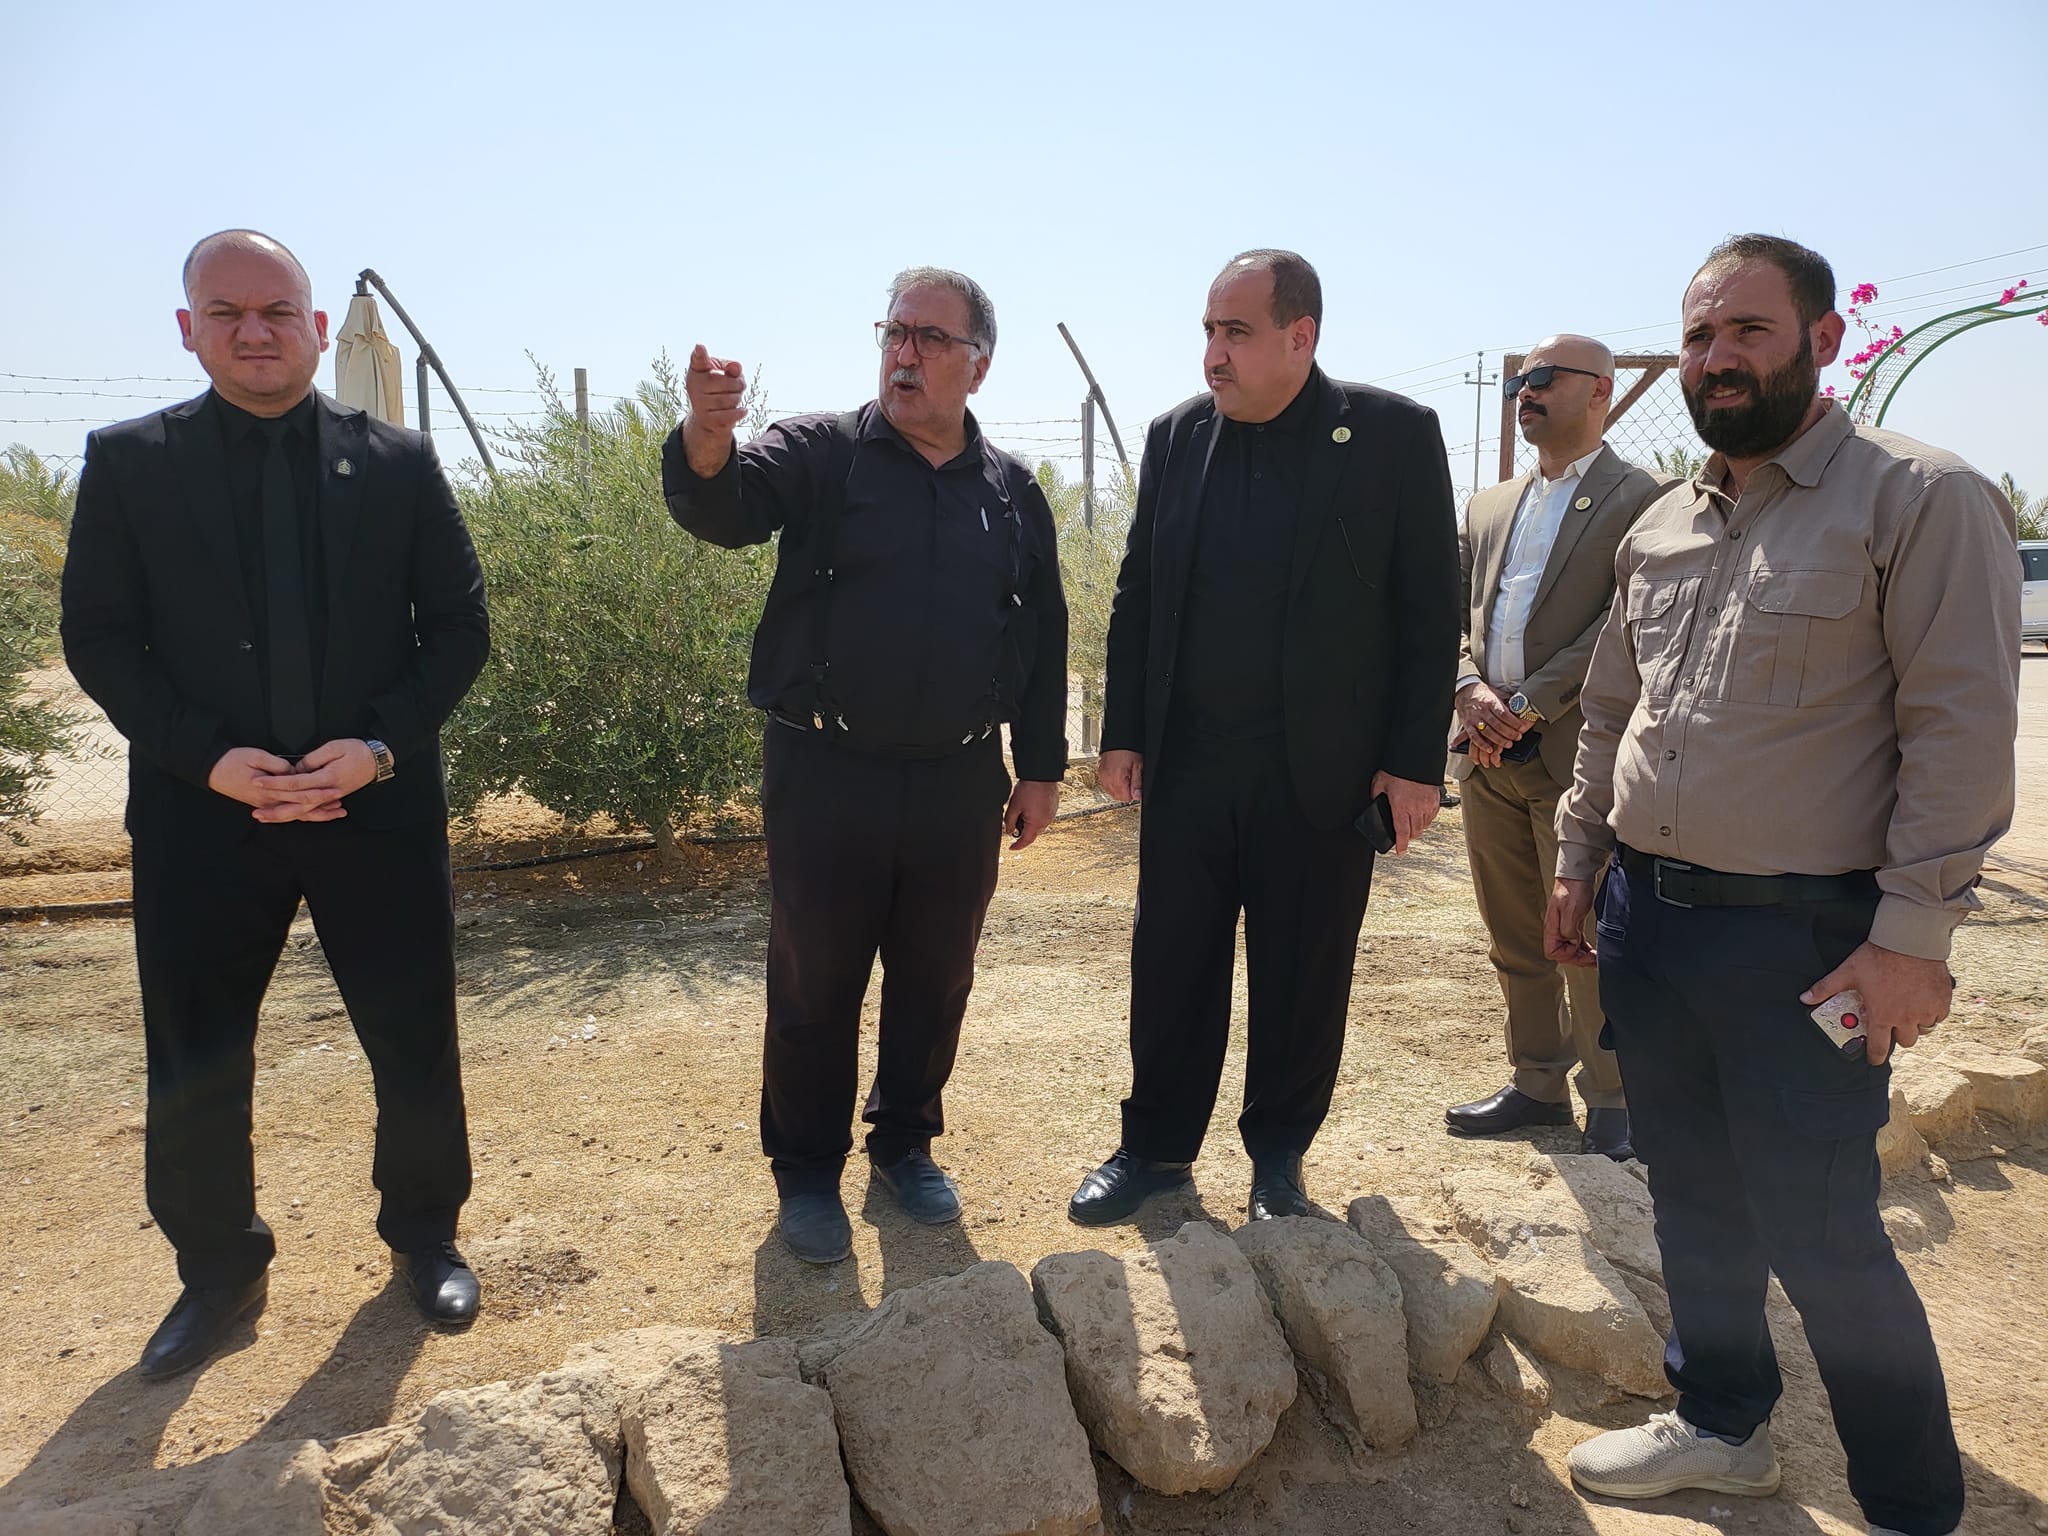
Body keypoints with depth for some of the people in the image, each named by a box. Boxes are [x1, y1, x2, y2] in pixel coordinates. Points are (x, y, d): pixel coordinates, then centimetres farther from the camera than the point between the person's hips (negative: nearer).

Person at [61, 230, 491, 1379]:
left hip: (381, 805, 0)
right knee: (194, 1068, 9)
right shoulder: (129, 461, 3)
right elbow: (98, 639, 1)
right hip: (202, 811, 1)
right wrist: (208, 758, -13)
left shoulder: (400, 463, 3)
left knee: (418, 1046, 9)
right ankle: (219, 1271, 33)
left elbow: (461, 629, 1)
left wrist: (380, 744, -12)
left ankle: (425, 1232, 34)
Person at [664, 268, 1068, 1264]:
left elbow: (1044, 640, 12)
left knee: (934, 979, 15)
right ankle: (807, 1171, 26)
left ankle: (906, 1140, 36)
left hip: (960, 784, 3)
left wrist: (1041, 768, 8)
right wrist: (706, 441, -42)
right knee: (815, 982, 7)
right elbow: (722, 511, -19)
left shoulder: (1012, 492, 9)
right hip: (827, 773, -3)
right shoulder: (819, 453, 0)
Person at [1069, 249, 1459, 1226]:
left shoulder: (1395, 435, -4)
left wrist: (1415, 761, -7)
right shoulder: (1177, 435, 6)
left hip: (1325, 774, -2)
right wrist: (1123, 733, 6)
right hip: (1187, 767, 3)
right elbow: (1138, 592, 10)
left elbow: (1429, 612, -4)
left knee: (1302, 980, 10)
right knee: (1170, 968, 10)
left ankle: (1278, 1156, 30)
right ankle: (1156, 1147, 28)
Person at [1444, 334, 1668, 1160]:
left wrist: (1530, 705, -17)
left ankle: (1611, 1102, 18)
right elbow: (1456, 614, 12)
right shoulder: (1489, 506, 18)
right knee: (1514, 941, 14)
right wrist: (1471, 688, -7)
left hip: (1576, 757, -6)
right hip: (1488, 755, 6)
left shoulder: (1640, 498, -2)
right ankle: (1538, 1085, 27)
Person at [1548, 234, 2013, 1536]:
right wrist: (1581, 863, 15)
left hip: (1801, 935, -6)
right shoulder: (1661, 526, 11)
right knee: (1695, 1197, 18)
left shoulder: (1922, 498, -8)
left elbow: (1962, 727, -14)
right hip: (1645, 913, 6)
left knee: (1819, 1233, 1)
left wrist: (1913, 933, -18)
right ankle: (1724, 1426, 38)